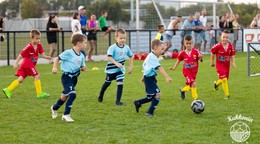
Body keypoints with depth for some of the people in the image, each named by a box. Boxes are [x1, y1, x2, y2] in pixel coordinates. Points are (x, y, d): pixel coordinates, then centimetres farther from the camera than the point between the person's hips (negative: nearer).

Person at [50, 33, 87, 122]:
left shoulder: (81, 56, 5)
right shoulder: (68, 53, -15)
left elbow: (82, 66, 16)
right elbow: (57, 58, -7)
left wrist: (83, 68, -7)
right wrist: (54, 67, -18)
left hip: (74, 78, 8)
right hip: (67, 77, -8)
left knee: (65, 96, 19)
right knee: (72, 94, -23)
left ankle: (54, 108, 46)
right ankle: (66, 115, -13)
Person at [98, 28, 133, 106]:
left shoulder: (126, 48, -3)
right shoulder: (112, 47, -19)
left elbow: (131, 57, 12)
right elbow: (109, 57, -27)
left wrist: (130, 67, 7)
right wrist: (116, 63, -39)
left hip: (120, 69, 3)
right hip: (111, 68, -3)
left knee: (120, 83, -11)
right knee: (107, 83, 15)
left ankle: (118, 100, -4)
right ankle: (101, 95, 41)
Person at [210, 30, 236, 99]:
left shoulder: (230, 46, -9)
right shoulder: (217, 46, -19)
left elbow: (232, 55, 3)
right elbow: (212, 53, -4)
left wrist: (233, 63, -5)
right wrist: (212, 62, 3)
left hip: (227, 65, 5)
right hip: (219, 65, -5)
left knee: (226, 78, 17)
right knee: (224, 79, -15)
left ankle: (216, 84, 50)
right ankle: (227, 94, -5)